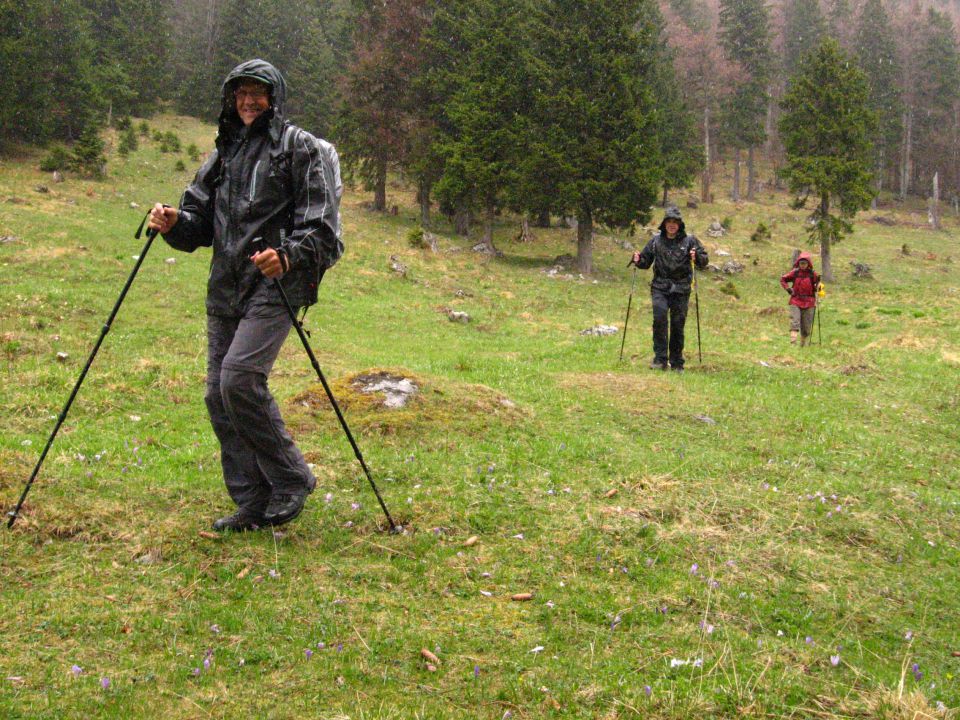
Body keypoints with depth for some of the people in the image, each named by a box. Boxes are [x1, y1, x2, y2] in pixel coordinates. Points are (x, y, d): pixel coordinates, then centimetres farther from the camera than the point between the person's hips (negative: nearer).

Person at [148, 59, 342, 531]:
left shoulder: (299, 147, 1)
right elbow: (202, 222, 17)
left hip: (276, 284, -7)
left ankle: (291, 480, -4)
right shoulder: (224, 152, 20)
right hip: (226, 288, 7)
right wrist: (174, 223, -5)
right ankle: (253, 504, 13)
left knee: (240, 378, -22)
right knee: (219, 395, 4)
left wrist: (288, 257, -24)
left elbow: (320, 223, -7)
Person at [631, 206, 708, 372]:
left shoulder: (689, 240, 4)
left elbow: (704, 261, 2)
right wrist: (638, 260, -3)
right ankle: (660, 358, -12)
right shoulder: (656, 240, 10)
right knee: (660, 318, -18)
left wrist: (697, 257, -19)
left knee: (678, 324, 2)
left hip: (681, 289, 0)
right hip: (659, 288, 1)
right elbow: (646, 262, 19)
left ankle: (677, 363, 13)